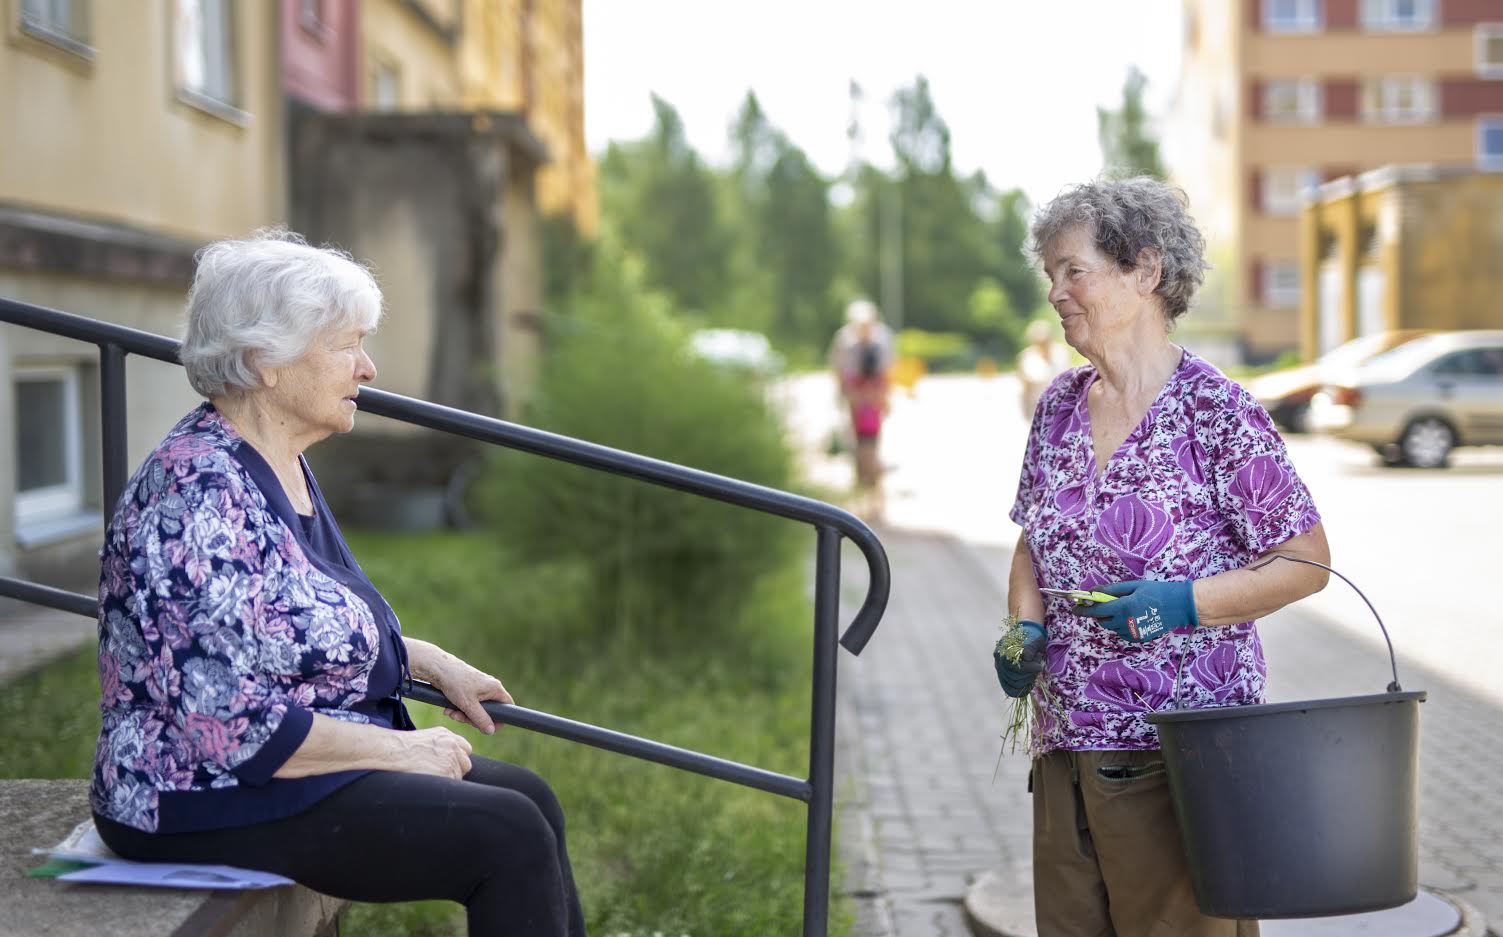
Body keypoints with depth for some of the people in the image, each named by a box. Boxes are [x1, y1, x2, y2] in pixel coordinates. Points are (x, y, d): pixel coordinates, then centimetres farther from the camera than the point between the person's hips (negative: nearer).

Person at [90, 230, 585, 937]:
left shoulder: (279, 465, 9)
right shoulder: (202, 497, -23)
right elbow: (231, 724, -27)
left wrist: (435, 664, 16)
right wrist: (399, 749, -18)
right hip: (206, 802, -10)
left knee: (529, 798, 5)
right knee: (508, 837, -16)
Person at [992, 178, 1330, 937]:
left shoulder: (1215, 412, -11)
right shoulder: (1059, 406, 9)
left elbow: (1306, 563, -8)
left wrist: (1184, 602, -21)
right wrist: (1025, 631, 1)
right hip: (1065, 747, 6)